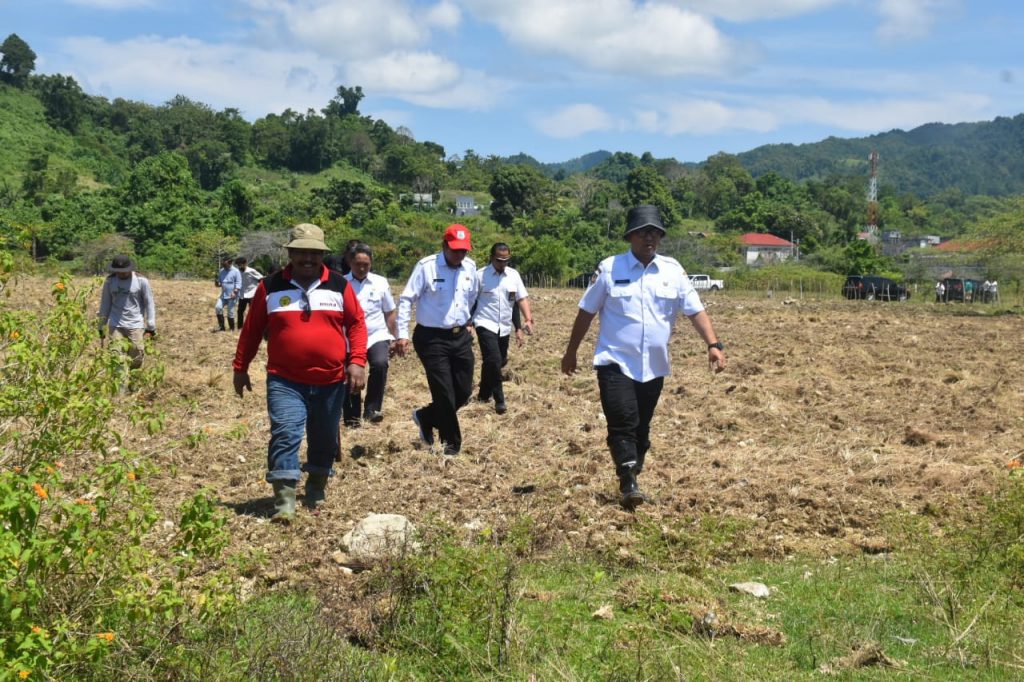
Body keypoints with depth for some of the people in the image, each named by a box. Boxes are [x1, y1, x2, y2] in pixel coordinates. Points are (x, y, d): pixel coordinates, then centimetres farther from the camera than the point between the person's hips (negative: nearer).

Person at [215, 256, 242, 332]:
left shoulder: (236, 271, -7)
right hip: (223, 295, 6)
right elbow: (219, 284, 20)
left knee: (230, 313, -3)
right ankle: (221, 326, -2)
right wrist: (217, 282, -5)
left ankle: (232, 329, 11)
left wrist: (234, 292, -24)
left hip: (232, 296, -5)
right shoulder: (222, 271, 11)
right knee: (218, 307, -12)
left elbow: (238, 284, -11)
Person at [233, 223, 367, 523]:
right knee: (284, 434, -15)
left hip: (331, 380, 2)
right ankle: (284, 499, -12)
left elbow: (357, 324, 4)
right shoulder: (271, 287, 2)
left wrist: (357, 361, -8)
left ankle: (317, 487, 34)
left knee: (325, 438, 13)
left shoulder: (339, 285, 3)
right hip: (285, 381, -2)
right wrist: (240, 367, 10)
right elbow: (252, 329, 8)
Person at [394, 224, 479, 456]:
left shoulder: (470, 267, 4)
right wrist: (402, 334, -15)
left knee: (464, 392, 8)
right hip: (432, 339, -6)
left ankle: (426, 417, 33)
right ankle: (451, 442, 16)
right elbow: (406, 299, -11)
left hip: (461, 336, 6)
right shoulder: (426, 266, -13)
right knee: (444, 393, -2)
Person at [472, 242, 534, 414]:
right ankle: (499, 401, -9)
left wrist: (528, 319, -10)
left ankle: (484, 394, 35)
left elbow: (522, 298, 3)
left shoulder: (513, 275, 5)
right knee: (494, 360, -18)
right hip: (486, 325, -5)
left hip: (504, 327, 5)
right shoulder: (480, 275, -7)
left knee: (500, 361, 14)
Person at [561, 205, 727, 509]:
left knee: (642, 428, 13)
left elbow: (696, 311, 1)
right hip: (616, 363, -3)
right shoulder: (610, 268, -4)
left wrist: (714, 345, -13)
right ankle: (629, 483, -12)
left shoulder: (673, 270, 2)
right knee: (623, 424, -16)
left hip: (654, 367, 3)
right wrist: (571, 352, 7)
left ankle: (631, 479, 28)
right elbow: (587, 312, 3)